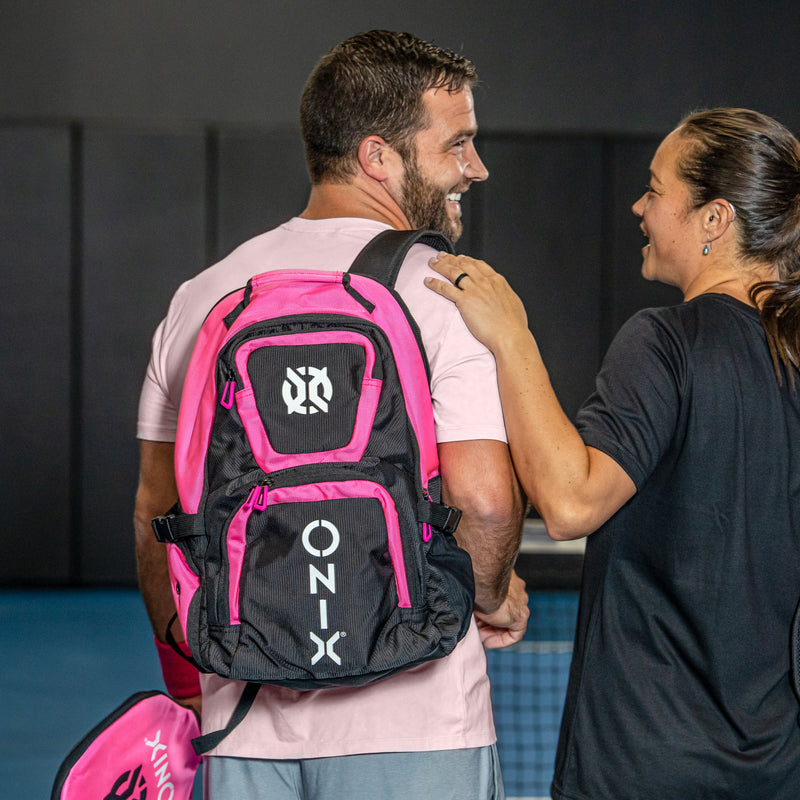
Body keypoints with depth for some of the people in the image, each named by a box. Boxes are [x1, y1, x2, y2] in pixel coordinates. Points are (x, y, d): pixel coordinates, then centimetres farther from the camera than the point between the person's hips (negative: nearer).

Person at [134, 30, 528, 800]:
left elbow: (155, 511, 11)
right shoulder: (449, 293, -9)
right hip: (413, 722, -4)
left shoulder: (203, 296, 7)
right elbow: (483, 496, -19)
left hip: (246, 724, 5)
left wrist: (188, 689, 21)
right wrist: (494, 599, 2)